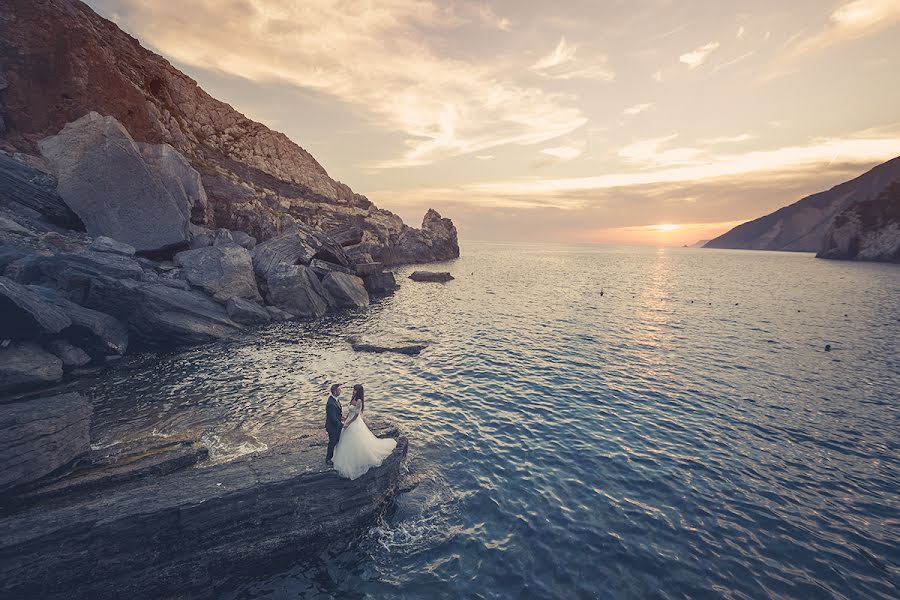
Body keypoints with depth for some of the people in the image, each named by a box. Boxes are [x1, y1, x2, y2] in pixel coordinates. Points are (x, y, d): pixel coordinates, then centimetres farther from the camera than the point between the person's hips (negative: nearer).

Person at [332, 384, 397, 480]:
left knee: (356, 442, 4)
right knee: (349, 442, 21)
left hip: (355, 423, -9)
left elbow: (356, 415, -22)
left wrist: (348, 423, -19)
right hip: (350, 421, 9)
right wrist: (346, 419, 8)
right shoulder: (353, 398, 2)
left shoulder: (359, 401, -24)